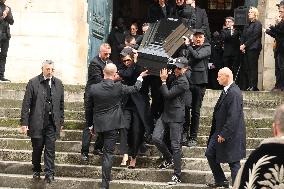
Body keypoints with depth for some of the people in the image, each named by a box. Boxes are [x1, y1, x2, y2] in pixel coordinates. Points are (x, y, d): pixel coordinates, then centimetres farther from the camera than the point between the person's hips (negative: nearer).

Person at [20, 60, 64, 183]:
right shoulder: (33, 83, -5)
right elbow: (26, 104, -5)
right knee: (37, 148, 10)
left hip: (52, 123, 1)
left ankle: (49, 173, 5)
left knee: (50, 149, -1)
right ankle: (36, 170, 29)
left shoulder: (58, 84, 5)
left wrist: (61, 121, 9)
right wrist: (24, 122, -9)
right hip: (37, 122, -1)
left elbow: (61, 104, 11)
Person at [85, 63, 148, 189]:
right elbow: (135, 89, 4)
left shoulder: (93, 88, -6)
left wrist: (89, 124, 17)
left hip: (98, 125, 3)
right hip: (112, 124, -3)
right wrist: (140, 77, 24)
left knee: (107, 149, 26)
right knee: (109, 153, 0)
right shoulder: (118, 87, -13)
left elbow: (89, 109, 3)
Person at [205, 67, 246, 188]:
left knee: (233, 162, -1)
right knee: (210, 154, 17)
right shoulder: (226, 91, 9)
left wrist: (224, 134, -22)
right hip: (220, 131, 11)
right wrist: (218, 133, 14)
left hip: (231, 135, -11)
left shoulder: (234, 93, -22)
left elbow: (233, 117, -25)